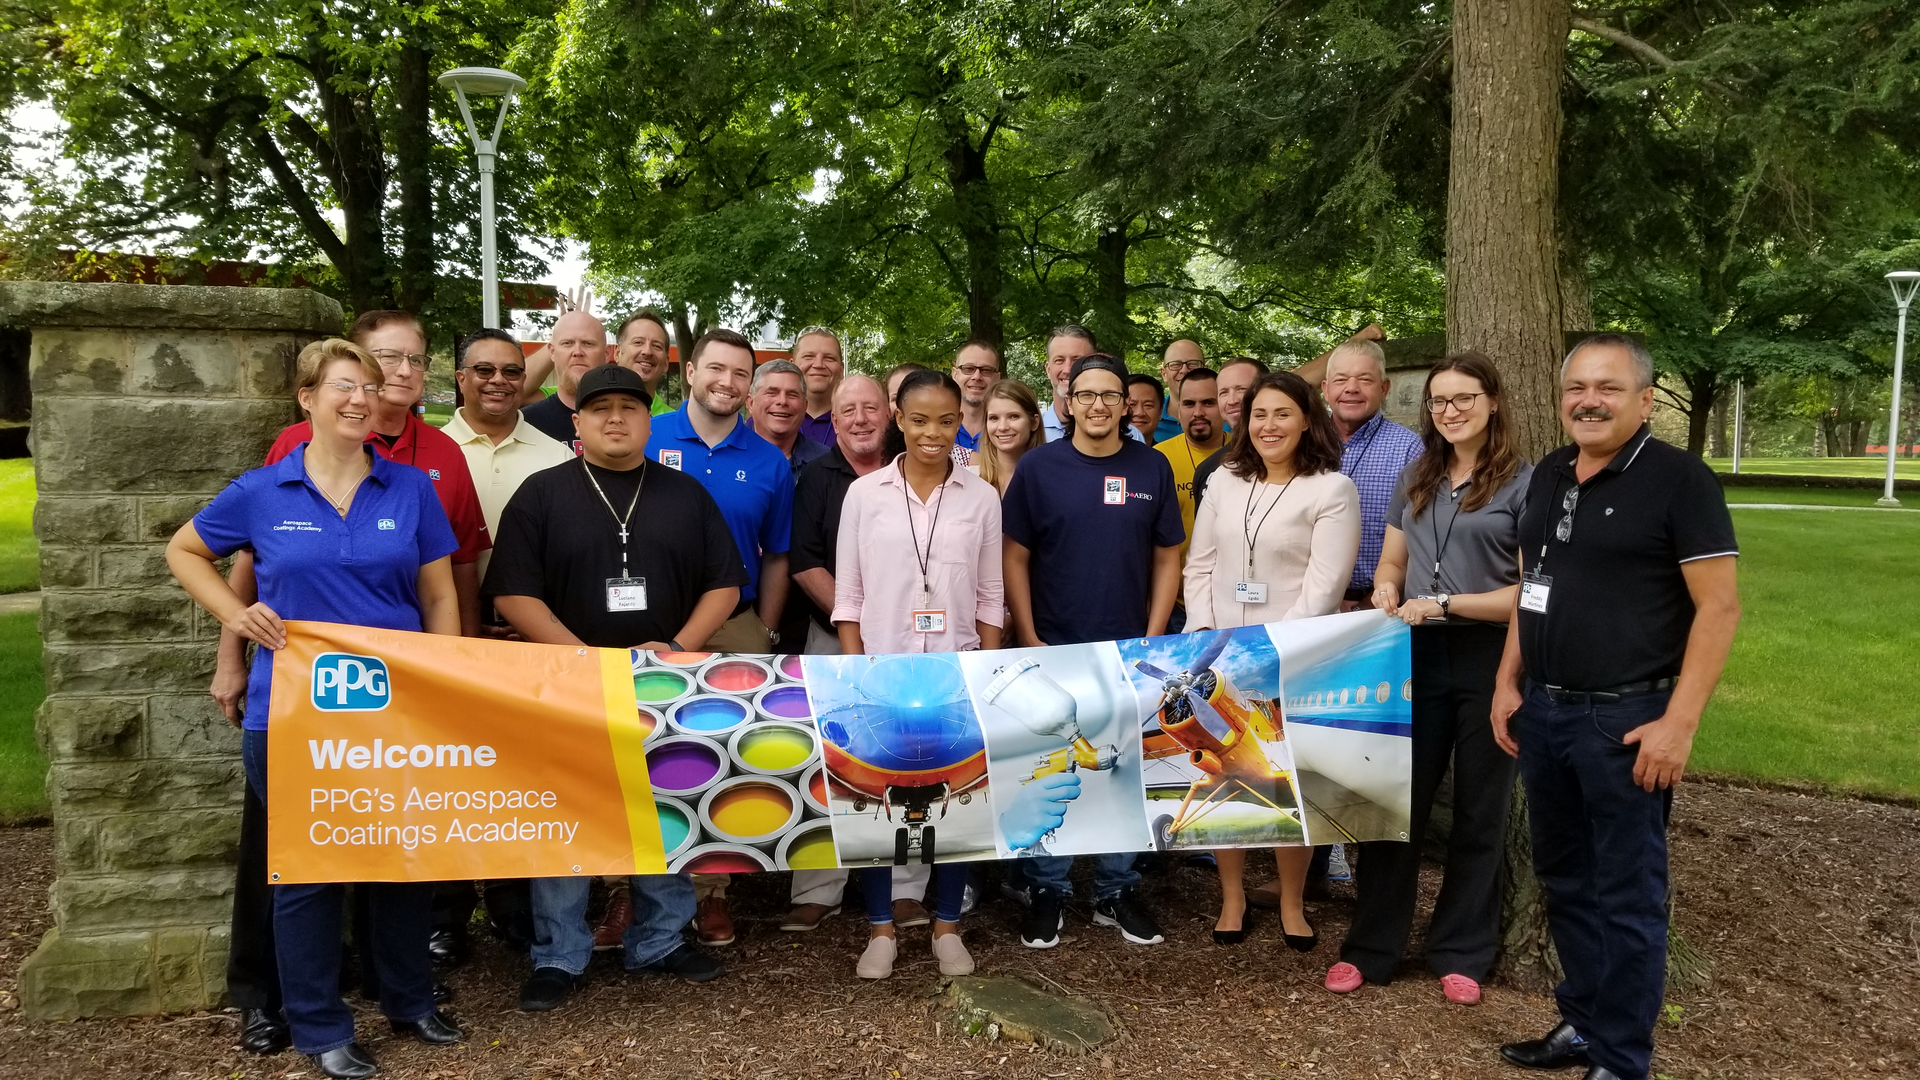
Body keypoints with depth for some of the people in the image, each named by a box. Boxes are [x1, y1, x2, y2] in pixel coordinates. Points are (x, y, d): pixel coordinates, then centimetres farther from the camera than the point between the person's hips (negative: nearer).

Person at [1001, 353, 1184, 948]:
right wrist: (1028, 640, -6)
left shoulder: (1152, 468, 3)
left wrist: (1153, 638, -1)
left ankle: (1116, 890, 25)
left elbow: (1167, 558, 6)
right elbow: (1014, 556, -1)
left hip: (1129, 652, 2)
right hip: (1053, 651, -1)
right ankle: (1045, 889, 20)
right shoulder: (1038, 466, -2)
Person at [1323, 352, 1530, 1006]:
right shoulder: (1417, 479, 12)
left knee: (1479, 812, 10)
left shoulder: (1524, 484, -6)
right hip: (1418, 658, 4)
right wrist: (1386, 591, -6)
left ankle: (1461, 954, 23)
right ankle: (1372, 947, 18)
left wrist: (1444, 602, -18)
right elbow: (1391, 562, 17)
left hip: (1490, 661, -4)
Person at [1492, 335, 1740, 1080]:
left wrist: (1679, 722, -18)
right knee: (1564, 881, 17)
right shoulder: (1548, 476, 9)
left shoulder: (1678, 478, -10)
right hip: (1542, 712, 7)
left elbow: (1719, 606, -13)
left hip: (1626, 719, -6)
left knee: (1626, 896, 4)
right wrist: (1508, 683, 11)